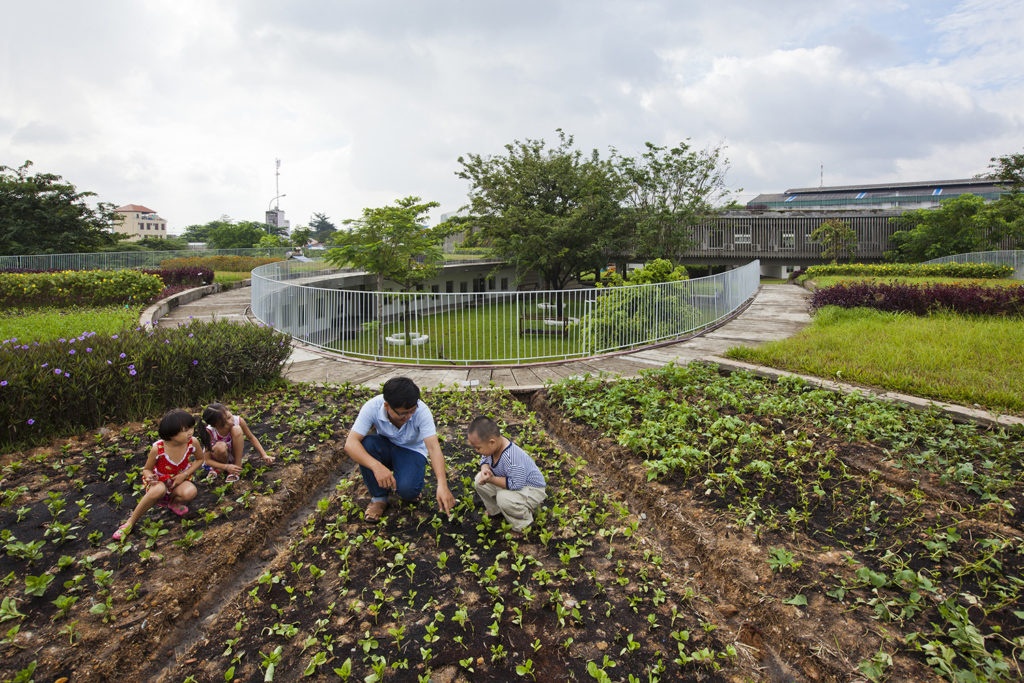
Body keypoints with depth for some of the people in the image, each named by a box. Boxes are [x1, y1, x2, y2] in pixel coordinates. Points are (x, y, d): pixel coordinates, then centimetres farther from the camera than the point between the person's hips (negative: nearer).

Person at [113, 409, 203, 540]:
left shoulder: (193, 442, -20)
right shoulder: (158, 448, -23)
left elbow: (199, 459, 0)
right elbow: (147, 469, -6)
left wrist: (184, 475, -13)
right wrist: (149, 477, -30)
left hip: (179, 480, 2)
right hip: (159, 480, -2)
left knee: (190, 492, -34)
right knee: (159, 490, -39)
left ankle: (171, 502, 4)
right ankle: (130, 522, -16)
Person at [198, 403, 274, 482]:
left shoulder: (238, 421, -25)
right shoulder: (209, 432, -29)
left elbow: (251, 438, -8)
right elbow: (207, 460, -20)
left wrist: (264, 455, -16)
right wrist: (226, 467, -34)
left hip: (234, 454, 2)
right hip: (221, 456, -1)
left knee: (236, 429, -28)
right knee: (220, 447, -37)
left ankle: (237, 466, -17)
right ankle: (219, 469, -3)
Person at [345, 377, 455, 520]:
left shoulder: (421, 410, -29)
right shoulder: (372, 407, -27)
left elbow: (433, 447, -34)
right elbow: (350, 444, -33)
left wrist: (442, 484, -46)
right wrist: (377, 466, -48)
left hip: (412, 450, -2)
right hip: (385, 447, 2)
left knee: (407, 490, -31)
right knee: (366, 443, -32)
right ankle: (378, 497, -11)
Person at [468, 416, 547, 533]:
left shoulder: (511, 458, -39)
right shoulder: (491, 447, -14)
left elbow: (516, 484, -35)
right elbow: (484, 458, 7)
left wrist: (492, 479, -33)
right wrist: (485, 469, -16)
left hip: (532, 490, -8)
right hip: (510, 481, 9)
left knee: (503, 498, -36)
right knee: (479, 480, -3)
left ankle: (523, 524, -6)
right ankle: (495, 510, 18)